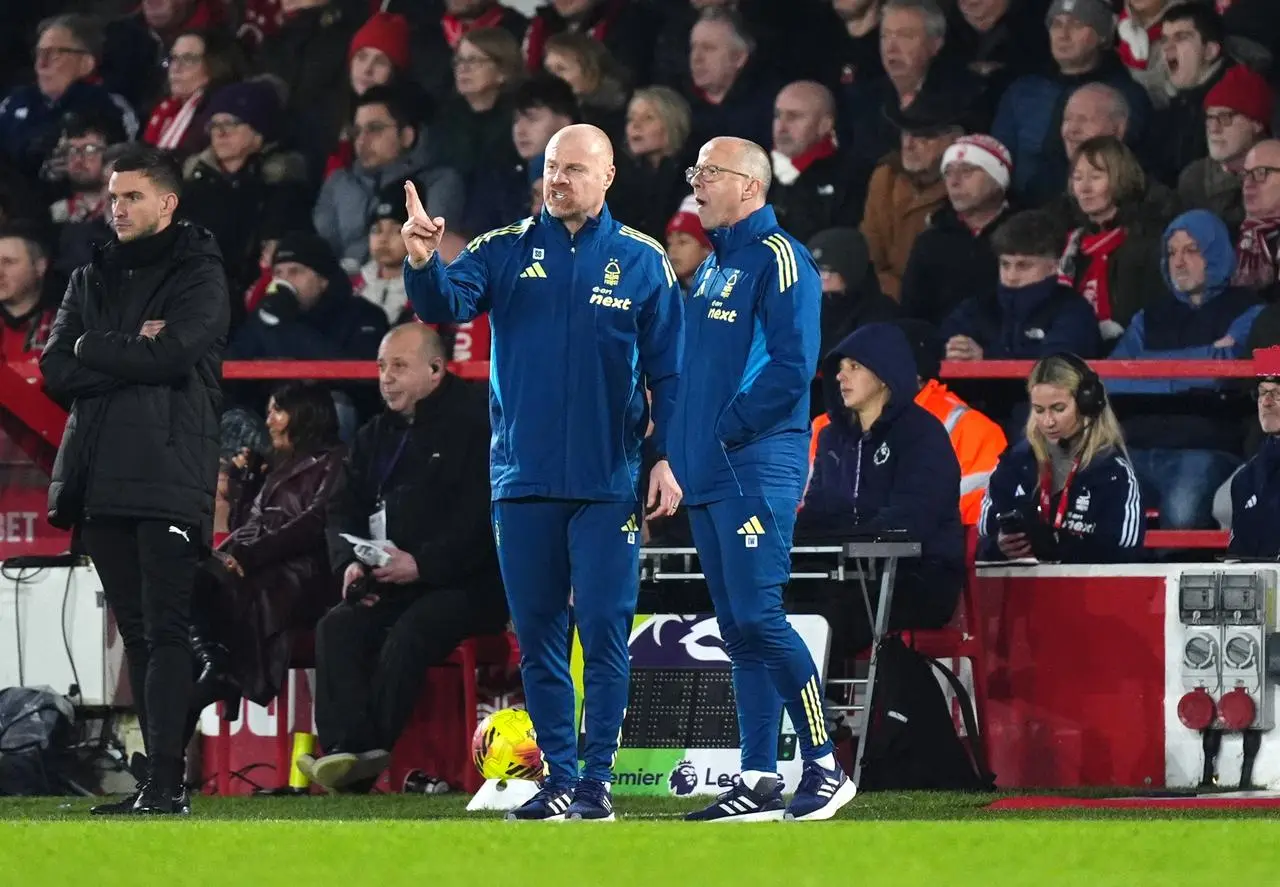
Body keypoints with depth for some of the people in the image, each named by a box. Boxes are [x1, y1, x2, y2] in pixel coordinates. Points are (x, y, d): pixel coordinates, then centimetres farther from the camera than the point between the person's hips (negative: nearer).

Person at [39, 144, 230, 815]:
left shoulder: (199, 276, 3)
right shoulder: (92, 280, 19)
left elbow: (171, 355, -14)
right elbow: (56, 371, 6)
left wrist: (93, 348, -1)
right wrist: (134, 356, -6)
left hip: (169, 476, -6)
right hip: (100, 476, 6)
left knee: (165, 631, -11)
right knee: (137, 633, 7)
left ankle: (167, 782, -16)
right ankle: (156, 782, 9)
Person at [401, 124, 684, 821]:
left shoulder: (642, 262, 3)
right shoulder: (505, 252, 5)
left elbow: (667, 370, 4)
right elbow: (446, 305, -10)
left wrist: (666, 459, -5)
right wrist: (423, 263, -31)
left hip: (608, 481, -2)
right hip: (523, 480, 2)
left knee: (604, 630, -5)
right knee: (537, 633, 6)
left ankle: (597, 779, 0)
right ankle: (557, 778, 13)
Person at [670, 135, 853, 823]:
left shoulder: (778, 258, -8)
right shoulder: (713, 266, 20)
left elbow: (790, 367, -17)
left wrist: (728, 430, -15)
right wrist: (685, 446, 10)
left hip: (756, 467, -9)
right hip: (709, 474, 9)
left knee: (758, 619, -13)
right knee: (739, 631, 7)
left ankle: (825, 767, -8)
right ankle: (759, 782, 8)